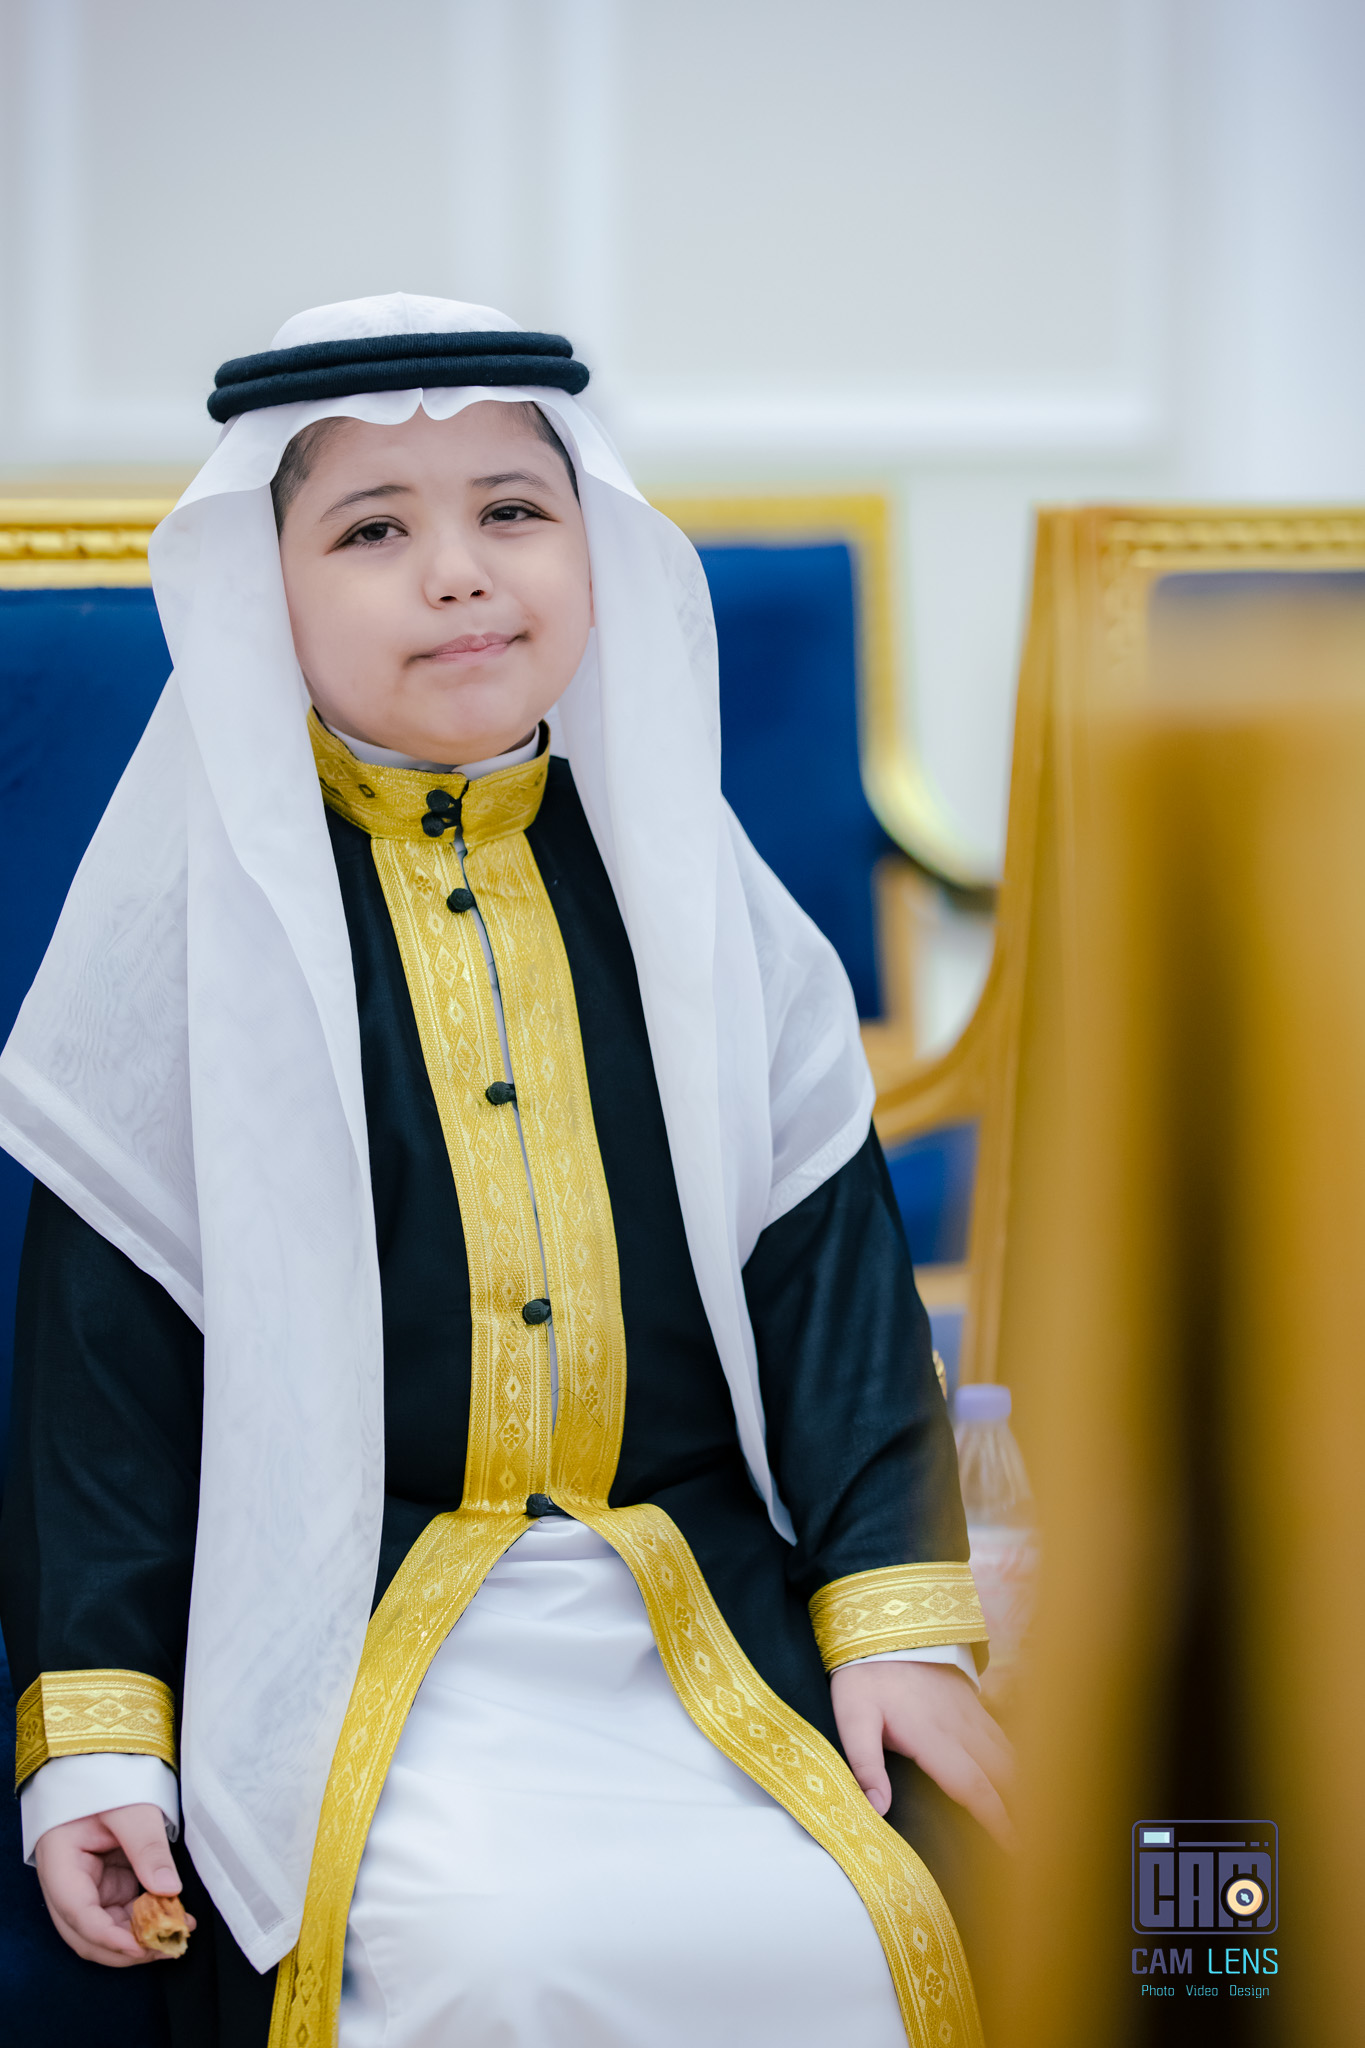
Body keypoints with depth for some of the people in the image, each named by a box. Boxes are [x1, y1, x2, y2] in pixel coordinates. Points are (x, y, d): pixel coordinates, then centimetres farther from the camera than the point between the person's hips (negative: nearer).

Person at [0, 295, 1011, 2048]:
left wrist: (898, 1620, 0)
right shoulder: (195, 914, 1)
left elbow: (827, 1259, 10)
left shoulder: (686, 892, 9)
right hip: (357, 1626, -3)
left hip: (698, 1621, 3)